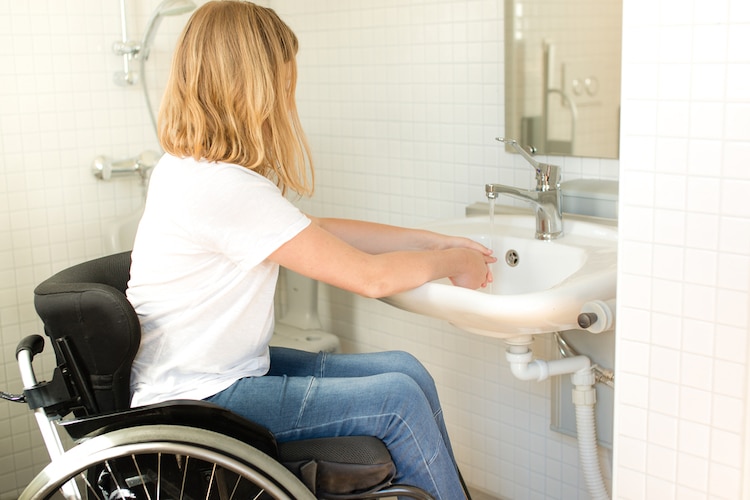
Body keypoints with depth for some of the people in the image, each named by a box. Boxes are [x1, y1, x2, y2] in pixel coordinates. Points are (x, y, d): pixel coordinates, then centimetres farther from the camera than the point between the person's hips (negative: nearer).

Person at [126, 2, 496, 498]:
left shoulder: (191, 167, 4)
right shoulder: (225, 188, -26)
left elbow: (320, 229, 10)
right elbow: (369, 276, -21)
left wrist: (434, 241, 9)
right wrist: (451, 262, -2)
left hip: (225, 367, 9)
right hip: (195, 404, -9)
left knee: (403, 369, 2)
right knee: (399, 399, -11)